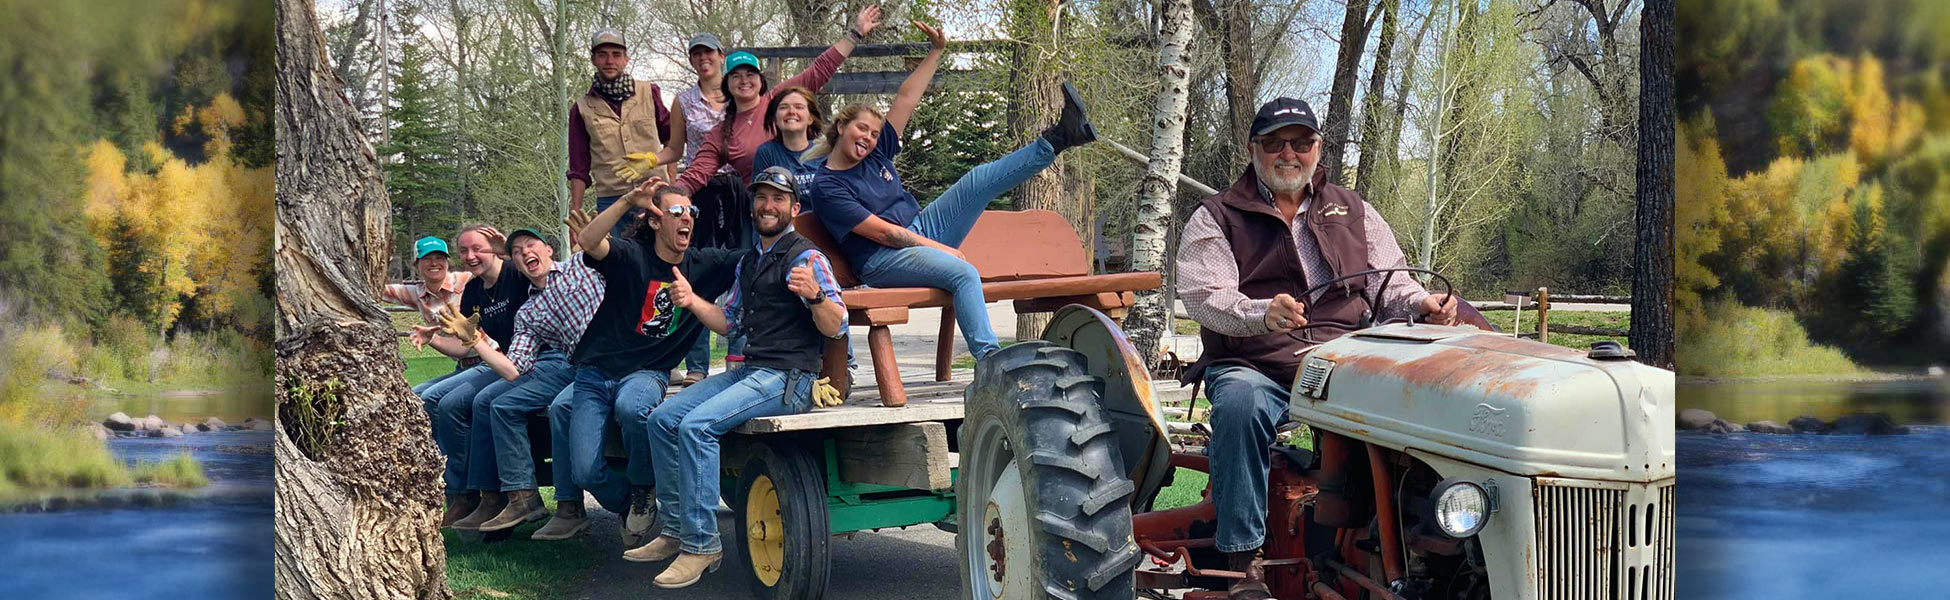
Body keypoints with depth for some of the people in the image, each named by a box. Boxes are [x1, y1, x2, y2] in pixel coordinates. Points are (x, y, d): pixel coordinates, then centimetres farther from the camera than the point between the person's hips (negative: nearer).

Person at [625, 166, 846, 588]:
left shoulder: (805, 257, -7)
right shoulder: (749, 263, 20)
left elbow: (835, 327, -14)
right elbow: (730, 322, 26)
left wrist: (815, 295, -34)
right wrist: (693, 302, 9)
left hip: (788, 378, -9)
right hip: (750, 371, 9)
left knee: (697, 425, -25)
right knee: (662, 418, -1)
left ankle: (701, 544, -20)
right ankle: (675, 530, 4)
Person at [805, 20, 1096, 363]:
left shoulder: (876, 153, 9)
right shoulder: (825, 187, -13)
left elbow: (907, 100, 9)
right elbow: (881, 232, -17)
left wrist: (937, 51, 4)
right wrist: (940, 247, -17)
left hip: (921, 230, 8)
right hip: (882, 260, -8)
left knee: (980, 180, -2)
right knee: (963, 273, -35)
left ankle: (1057, 140, 0)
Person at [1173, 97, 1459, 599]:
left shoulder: (1353, 212, 20)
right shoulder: (1215, 218, 7)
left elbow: (1390, 285, 14)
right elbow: (1203, 295, -8)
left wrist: (1423, 304, -10)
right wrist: (1263, 314, -28)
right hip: (1254, 365, -2)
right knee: (1240, 402, -37)